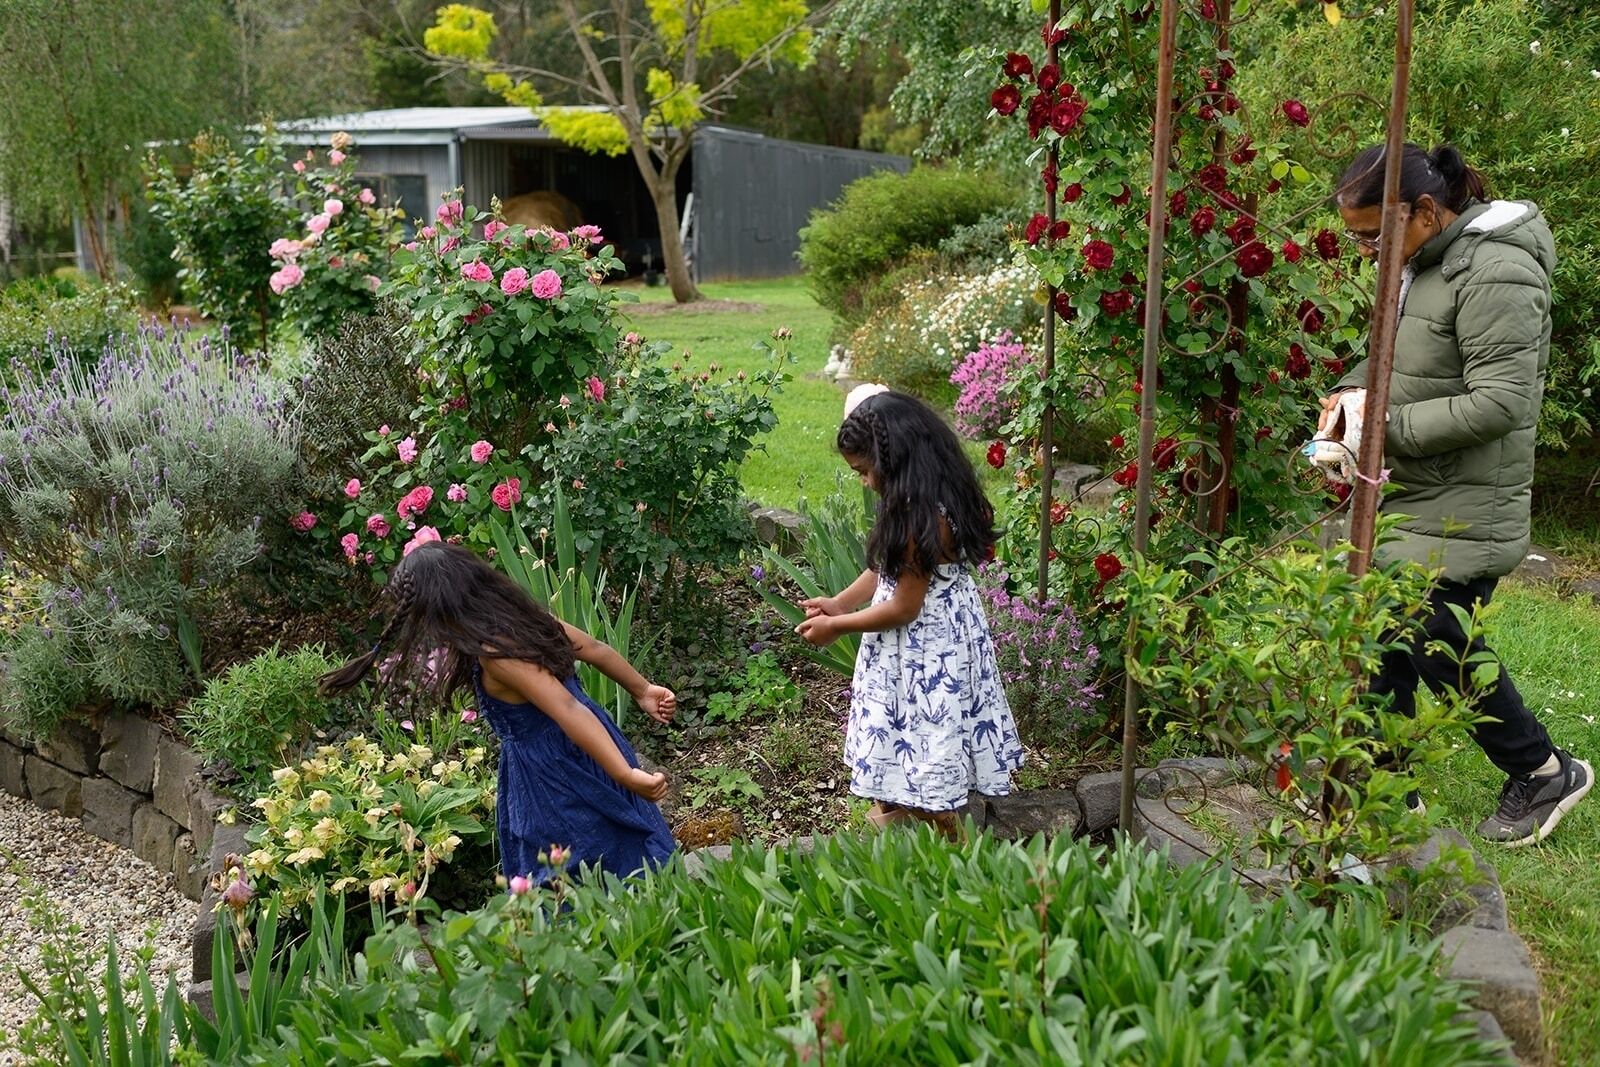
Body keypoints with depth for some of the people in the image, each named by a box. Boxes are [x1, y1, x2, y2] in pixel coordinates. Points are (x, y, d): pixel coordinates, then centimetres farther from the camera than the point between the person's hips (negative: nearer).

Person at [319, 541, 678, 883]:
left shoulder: (495, 652, -24)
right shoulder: (522, 614, 1)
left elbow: (569, 710, -29)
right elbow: (597, 649, 9)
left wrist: (627, 775, -31)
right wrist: (643, 691, 20)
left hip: (559, 777, -8)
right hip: (587, 758, 8)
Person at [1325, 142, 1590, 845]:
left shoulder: (1495, 274, -20)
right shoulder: (1420, 262, 9)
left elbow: (1500, 403, -25)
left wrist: (1390, 427, -21)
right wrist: (1354, 390, 3)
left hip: (1461, 514, -9)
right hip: (1406, 499, 9)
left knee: (1441, 649, -1)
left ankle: (1542, 772, 23)